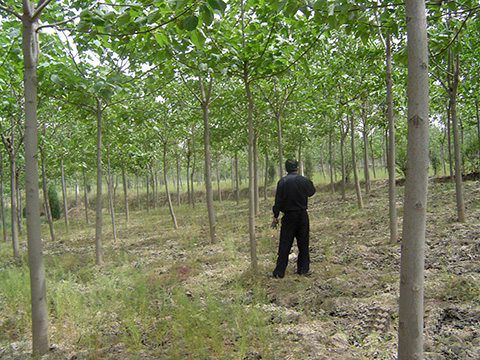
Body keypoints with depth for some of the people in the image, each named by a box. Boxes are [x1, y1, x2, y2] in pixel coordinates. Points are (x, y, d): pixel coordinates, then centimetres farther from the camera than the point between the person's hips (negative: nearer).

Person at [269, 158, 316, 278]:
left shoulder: (282, 182, -10)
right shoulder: (305, 180, -3)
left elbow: (278, 200, -10)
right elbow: (312, 192, 17)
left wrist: (275, 215, 0)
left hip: (289, 216, -2)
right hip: (303, 215, 2)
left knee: (284, 245, 2)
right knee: (303, 243, 12)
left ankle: (279, 272, 6)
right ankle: (303, 269, 18)